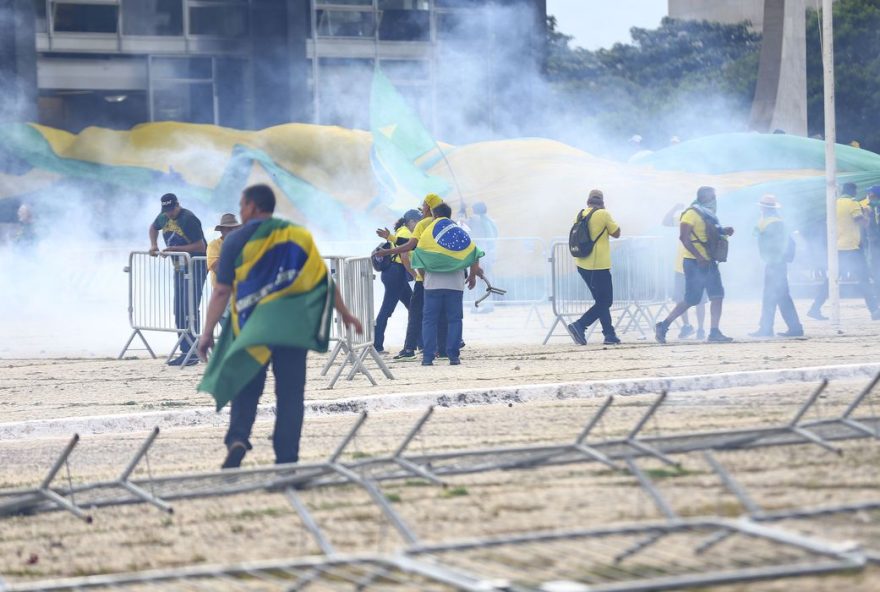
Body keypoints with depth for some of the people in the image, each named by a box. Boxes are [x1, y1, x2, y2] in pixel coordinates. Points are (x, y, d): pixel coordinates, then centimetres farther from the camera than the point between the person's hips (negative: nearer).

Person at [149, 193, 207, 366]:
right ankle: (185, 351, 15)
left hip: (196, 266, -9)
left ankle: (192, 353, -15)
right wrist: (153, 245, 10)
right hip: (179, 267, 9)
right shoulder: (163, 218, 5)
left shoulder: (189, 219, -20)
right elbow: (153, 228, 28)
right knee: (179, 311, 9)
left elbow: (200, 247, -23)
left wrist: (175, 249, -25)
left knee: (190, 309, -14)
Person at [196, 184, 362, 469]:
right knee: (290, 393, 5)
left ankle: (238, 437, -15)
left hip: (251, 326, -2)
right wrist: (345, 313, 15)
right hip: (292, 326, 2)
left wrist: (208, 331, -1)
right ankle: (287, 458, 2)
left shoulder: (236, 240, -1)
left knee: (246, 388, 8)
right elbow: (323, 279, 6)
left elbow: (222, 291, -4)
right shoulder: (298, 235, 7)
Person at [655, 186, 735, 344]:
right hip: (694, 263, -8)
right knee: (691, 300, -6)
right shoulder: (692, 213, -10)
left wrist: (725, 232, 7)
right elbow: (683, 237, -20)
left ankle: (714, 332, -2)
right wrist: (699, 257, -26)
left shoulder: (709, 215, 17)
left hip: (709, 263, 8)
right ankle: (663, 326, 5)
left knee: (717, 295, -2)